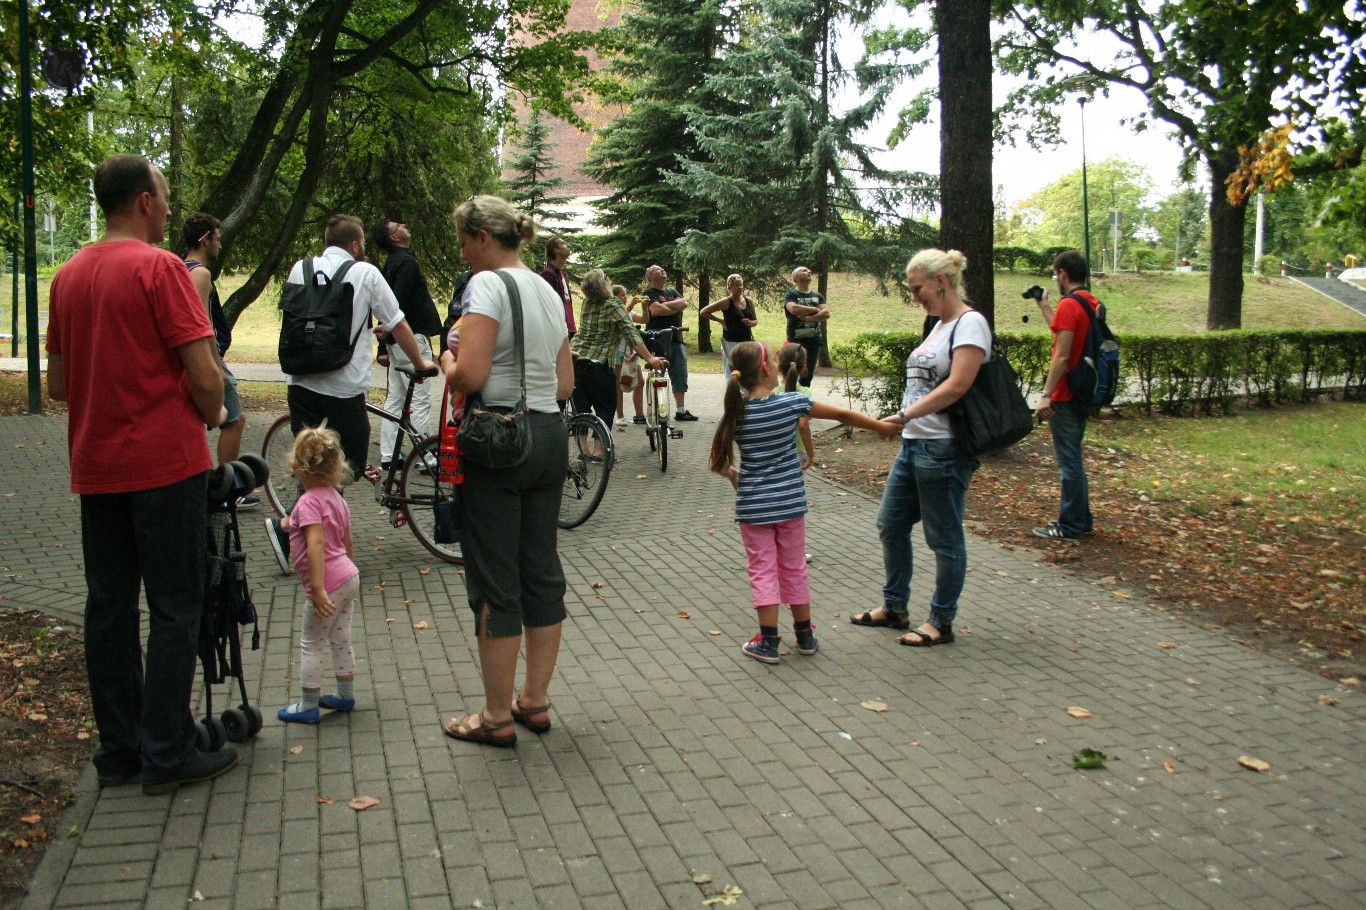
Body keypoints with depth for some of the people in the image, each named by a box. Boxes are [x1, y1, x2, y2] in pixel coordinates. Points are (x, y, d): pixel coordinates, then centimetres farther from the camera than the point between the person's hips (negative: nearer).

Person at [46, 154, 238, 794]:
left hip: (94, 466, 7)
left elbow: (56, 384, 15)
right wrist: (214, 414, 2)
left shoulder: (67, 276, 10)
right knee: (174, 609, 1)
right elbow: (204, 374, -17)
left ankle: (117, 750, 20)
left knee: (108, 605, 12)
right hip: (165, 461, -7)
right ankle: (166, 754, 6)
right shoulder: (158, 267, -12)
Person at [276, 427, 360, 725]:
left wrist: (318, 589, -31)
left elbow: (316, 544, -28)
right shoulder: (335, 496, 9)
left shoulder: (308, 502, -17)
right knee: (340, 639, 20)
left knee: (310, 644, 6)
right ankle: (346, 695, 30)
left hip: (328, 583, -8)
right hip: (349, 577, 8)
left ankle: (308, 706, 14)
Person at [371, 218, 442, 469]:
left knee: (394, 400, 11)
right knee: (420, 401, -6)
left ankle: (387, 456, 15)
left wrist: (384, 347, 23)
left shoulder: (391, 263, 18)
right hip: (412, 338, -10)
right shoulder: (407, 262, -13)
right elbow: (398, 303, -23)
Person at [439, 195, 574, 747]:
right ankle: (535, 702, 25)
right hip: (550, 438, 8)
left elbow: (469, 376, -21)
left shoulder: (488, 284, -11)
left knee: (494, 582, 1)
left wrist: (447, 364, -1)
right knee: (541, 572, 13)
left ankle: (497, 717, 11)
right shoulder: (548, 291, 14)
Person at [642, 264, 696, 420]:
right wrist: (676, 308, -5)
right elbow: (657, 310, -19)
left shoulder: (672, 292, 19)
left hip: (676, 339, 7)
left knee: (680, 376, 10)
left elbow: (684, 303, 1)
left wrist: (665, 305, -10)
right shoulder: (650, 293, -2)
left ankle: (681, 411, 17)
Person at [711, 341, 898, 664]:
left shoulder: (735, 414, -7)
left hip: (753, 506, -1)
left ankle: (768, 642, 6)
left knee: (763, 570, 6)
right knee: (794, 568, 14)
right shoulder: (792, 403, -9)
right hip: (790, 503, 1)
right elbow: (842, 414, -2)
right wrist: (880, 426, 12)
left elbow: (718, 462, -2)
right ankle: (805, 635, 26)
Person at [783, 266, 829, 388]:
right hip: (796, 340, -5)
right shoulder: (791, 295, 0)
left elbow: (826, 313, -1)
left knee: (809, 373, 7)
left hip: (814, 340, 5)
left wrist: (807, 317, -14)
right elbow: (793, 309, -21)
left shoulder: (818, 296, 15)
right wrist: (815, 310, -9)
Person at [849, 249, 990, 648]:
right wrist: (906, 421, 11)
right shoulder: (939, 325, 16)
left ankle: (941, 622, 16)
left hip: (944, 448, -10)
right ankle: (894, 607, 30)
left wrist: (906, 414, -24)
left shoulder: (969, 323, -12)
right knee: (890, 524, 16)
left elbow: (957, 386, -23)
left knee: (943, 538, 3)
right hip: (913, 443, 10)